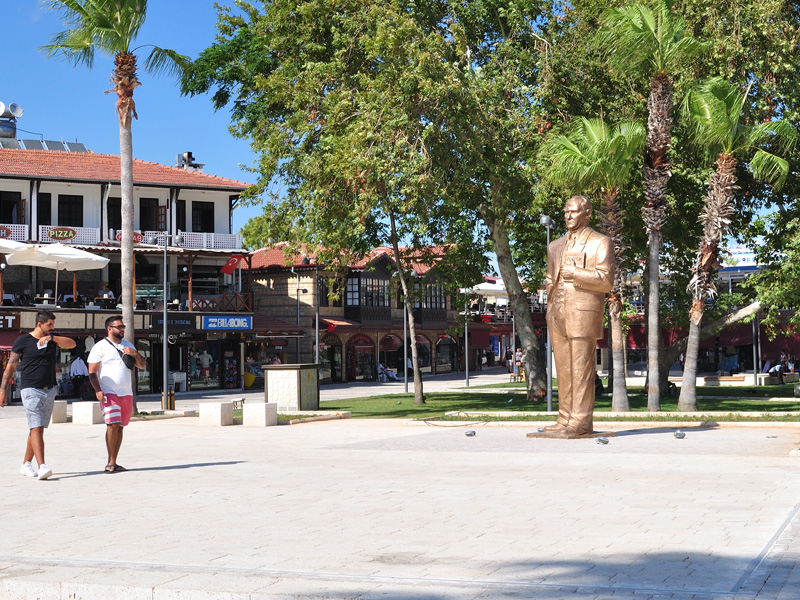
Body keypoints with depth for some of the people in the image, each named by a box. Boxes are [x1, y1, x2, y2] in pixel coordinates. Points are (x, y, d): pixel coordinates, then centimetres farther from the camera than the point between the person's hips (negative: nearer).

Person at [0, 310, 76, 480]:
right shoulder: (23, 341, -2)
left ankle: (26, 464, 21)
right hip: (31, 390, -5)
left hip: (49, 390, 5)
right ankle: (42, 466, -23)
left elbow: (72, 344, -5)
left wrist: (51, 337, -17)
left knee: (37, 429, 10)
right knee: (36, 428, -15)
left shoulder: (53, 340, 11)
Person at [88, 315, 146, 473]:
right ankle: (110, 463, -12)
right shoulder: (100, 347, 0)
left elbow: (143, 366, 15)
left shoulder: (128, 346, 17)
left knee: (120, 427, 5)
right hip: (108, 393, -6)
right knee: (113, 424, -17)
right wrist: (98, 390, -17)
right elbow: (92, 372, -3)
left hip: (126, 393, 6)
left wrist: (135, 354, -4)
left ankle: (113, 463, 10)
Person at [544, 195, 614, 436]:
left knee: (581, 368, -9)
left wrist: (575, 274, -12)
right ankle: (565, 419, 6)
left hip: (583, 310, -6)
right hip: (557, 314, 6)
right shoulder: (555, 246, 24)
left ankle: (581, 421, -8)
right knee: (563, 369, 4)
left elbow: (605, 280, -4)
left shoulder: (600, 243, 5)